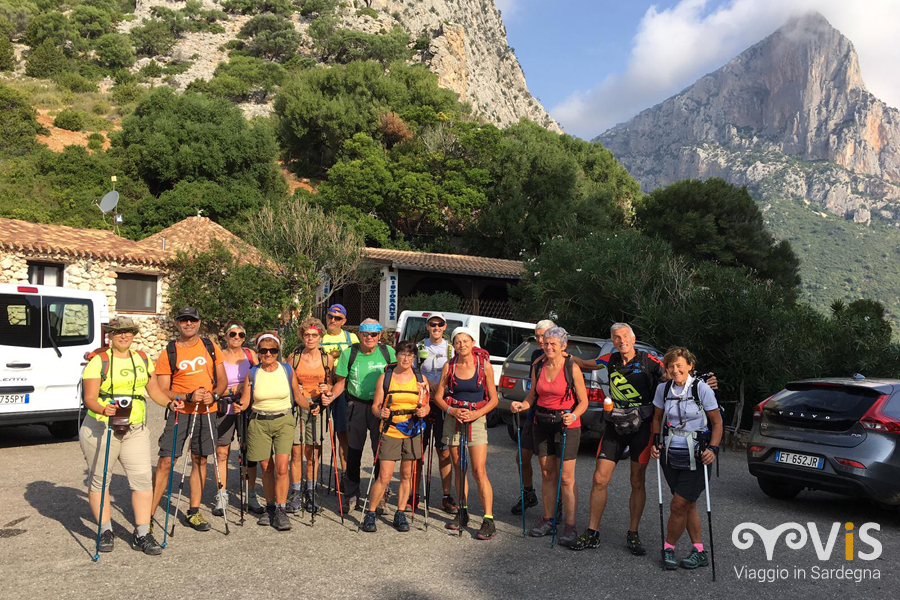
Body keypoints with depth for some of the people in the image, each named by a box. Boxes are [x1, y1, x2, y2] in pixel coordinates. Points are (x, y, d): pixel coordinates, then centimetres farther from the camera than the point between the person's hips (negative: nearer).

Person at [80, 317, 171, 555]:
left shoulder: (142, 359, 11)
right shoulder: (99, 361, -4)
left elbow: (154, 389, 16)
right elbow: (89, 398, -11)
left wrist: (169, 403, -1)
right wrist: (103, 409, -31)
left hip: (135, 429, 4)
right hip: (101, 428, -3)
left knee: (142, 478, -4)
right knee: (99, 480, 6)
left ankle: (142, 534, 2)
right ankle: (106, 531, 21)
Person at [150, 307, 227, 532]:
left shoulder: (210, 348, 7)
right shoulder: (168, 354, -2)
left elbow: (222, 380, 10)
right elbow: (162, 391, -5)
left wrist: (214, 395, -11)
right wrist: (188, 397, -20)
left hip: (206, 413, 3)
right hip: (179, 412, -3)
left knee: (200, 461, 9)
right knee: (165, 462, -7)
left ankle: (194, 512, 21)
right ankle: (148, 514, 2)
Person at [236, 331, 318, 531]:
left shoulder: (287, 370, 1)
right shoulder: (252, 373, 1)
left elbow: (298, 396, 8)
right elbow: (245, 400, -1)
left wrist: (311, 407, -8)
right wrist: (239, 406, -22)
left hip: (284, 421, -1)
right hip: (259, 423, 1)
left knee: (282, 467, -12)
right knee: (266, 468, 8)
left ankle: (280, 510, -1)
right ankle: (270, 507, 26)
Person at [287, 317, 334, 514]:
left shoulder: (327, 358, 4)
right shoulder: (294, 357, 4)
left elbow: (332, 384, 11)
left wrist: (326, 389, -10)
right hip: (296, 407, 0)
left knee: (313, 455, 3)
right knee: (296, 453, -1)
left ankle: (310, 494, 16)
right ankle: (296, 494, 11)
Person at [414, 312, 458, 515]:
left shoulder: (451, 349, 9)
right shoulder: (419, 348, 8)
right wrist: (425, 381, -10)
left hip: (444, 404, 0)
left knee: (444, 451, 0)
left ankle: (447, 497, 7)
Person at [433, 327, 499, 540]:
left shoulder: (484, 365, -4)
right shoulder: (449, 366, 1)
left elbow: (493, 399, 0)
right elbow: (438, 396, 6)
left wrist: (476, 414, -14)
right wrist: (452, 410, -11)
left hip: (477, 419, -3)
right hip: (453, 419, 3)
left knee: (479, 471, -10)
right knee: (458, 469, 10)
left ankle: (489, 520, -7)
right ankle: (462, 512, 25)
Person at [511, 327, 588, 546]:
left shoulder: (572, 368, -10)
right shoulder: (538, 366, 3)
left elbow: (583, 401, -6)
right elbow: (532, 396, 10)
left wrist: (574, 416, -24)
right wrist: (521, 405, -10)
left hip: (566, 425, -4)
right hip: (542, 424, 5)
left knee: (566, 478, -3)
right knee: (547, 474, 13)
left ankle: (570, 526, 6)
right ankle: (548, 519, 26)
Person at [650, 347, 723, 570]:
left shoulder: (701, 388, -11)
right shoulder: (663, 389, 1)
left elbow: (717, 422, -5)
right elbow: (657, 418, 15)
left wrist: (713, 448, -16)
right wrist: (656, 441, 2)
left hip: (695, 456, -4)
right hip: (670, 454, 5)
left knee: (679, 505, -5)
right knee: (688, 505, 12)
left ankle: (668, 548, 14)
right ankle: (699, 551, 24)